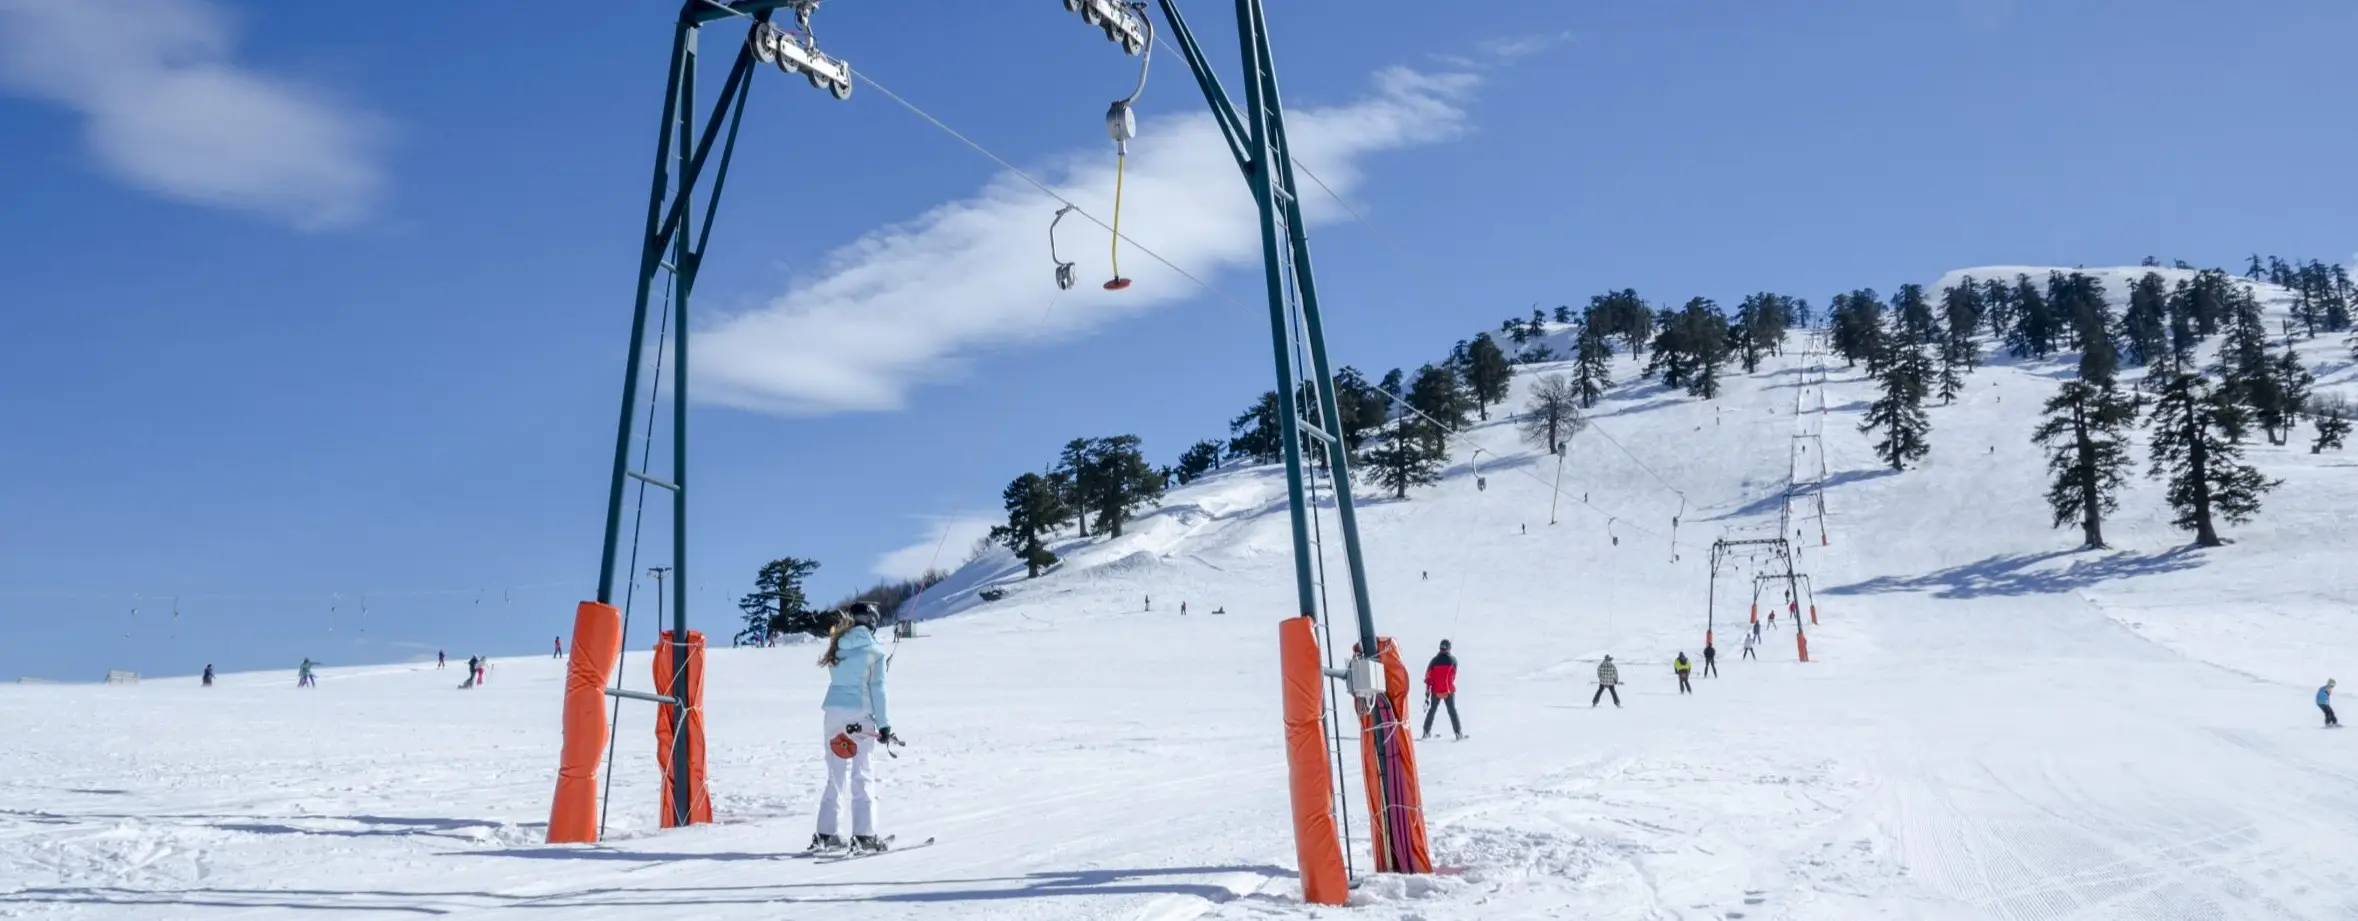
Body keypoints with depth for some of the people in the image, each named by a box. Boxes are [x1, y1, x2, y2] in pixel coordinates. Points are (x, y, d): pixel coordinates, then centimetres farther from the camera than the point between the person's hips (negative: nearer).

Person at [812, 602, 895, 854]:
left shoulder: (838, 647, 11)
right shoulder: (873, 651, -2)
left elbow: (837, 679, 6)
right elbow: (877, 690, -4)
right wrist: (884, 724, -1)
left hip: (832, 711, 4)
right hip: (859, 715, -4)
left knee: (835, 776, 11)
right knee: (862, 777, 0)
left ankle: (826, 834, 10)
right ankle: (863, 835, -4)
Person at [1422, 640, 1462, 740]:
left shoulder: (1434, 660, -2)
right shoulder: (1453, 660, -4)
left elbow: (1428, 676, -2)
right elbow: (1453, 676, 5)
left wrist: (1427, 691, 4)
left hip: (1436, 690, 1)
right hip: (1448, 690, -1)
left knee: (1432, 710, 14)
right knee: (1452, 711, 7)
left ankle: (1426, 732, 13)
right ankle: (1458, 733, 2)